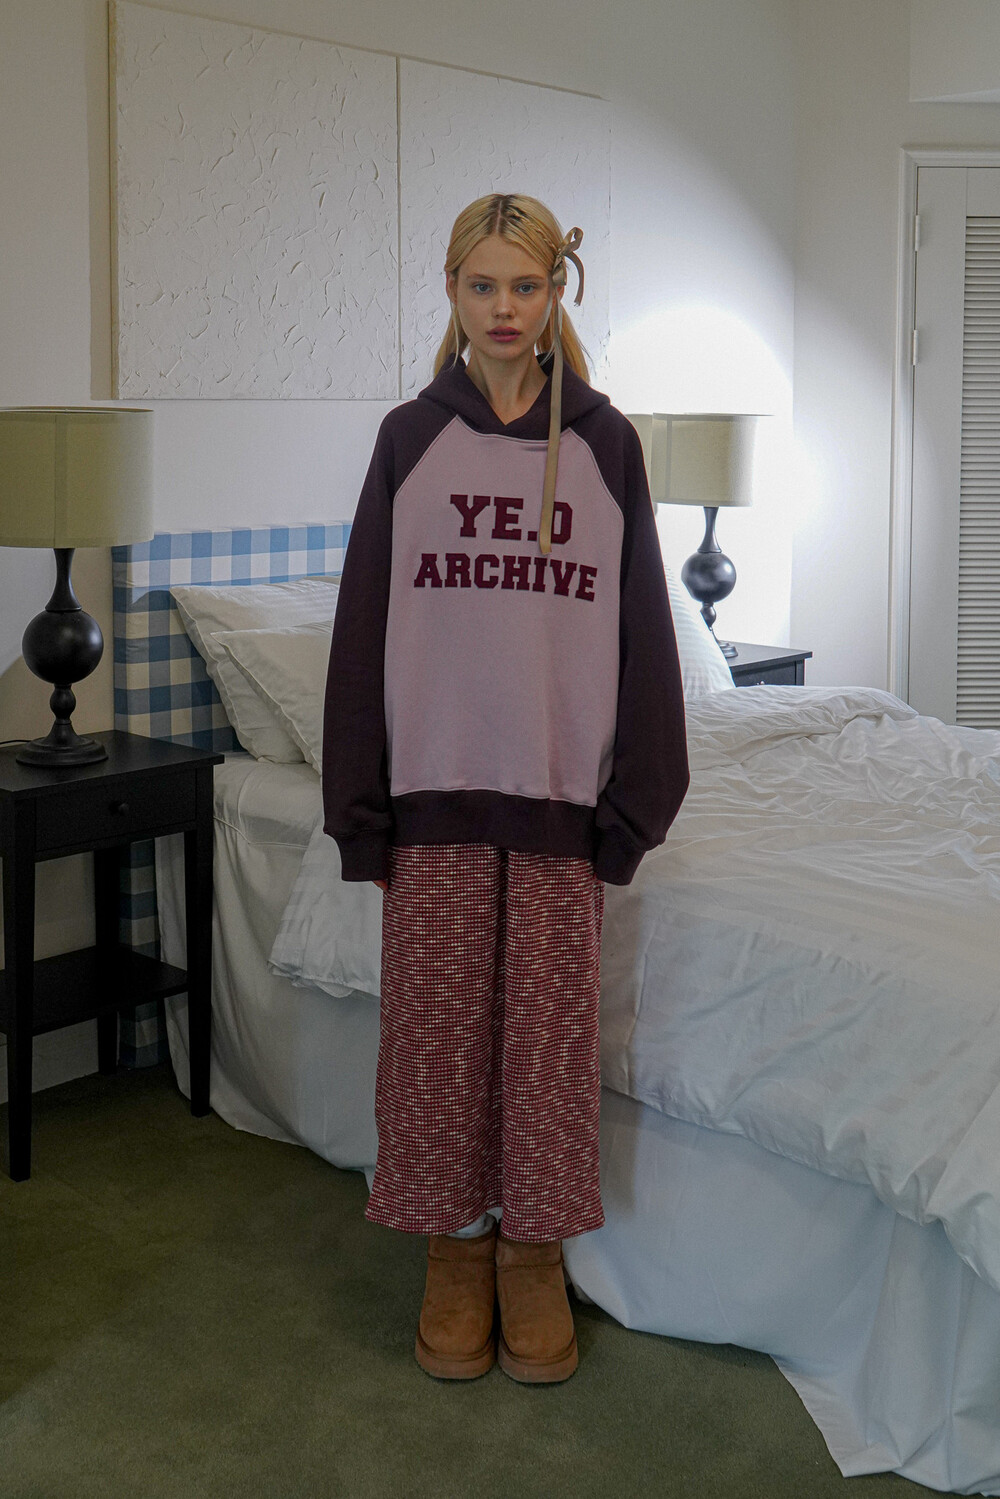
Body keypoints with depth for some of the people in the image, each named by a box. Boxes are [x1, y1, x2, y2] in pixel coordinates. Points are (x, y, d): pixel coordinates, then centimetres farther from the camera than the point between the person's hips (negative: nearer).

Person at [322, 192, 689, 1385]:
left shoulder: (603, 443, 4)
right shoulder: (410, 439, 3)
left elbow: (638, 623, 4)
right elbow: (366, 623, 3)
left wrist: (633, 800, -1)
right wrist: (364, 812, -1)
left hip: (561, 783, 0)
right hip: (436, 784, 0)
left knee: (549, 1028, 5)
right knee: (435, 1025, 5)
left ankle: (534, 1253, 23)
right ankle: (454, 1250, 23)